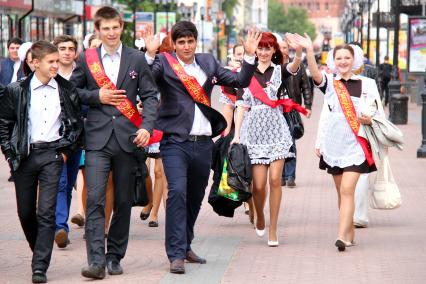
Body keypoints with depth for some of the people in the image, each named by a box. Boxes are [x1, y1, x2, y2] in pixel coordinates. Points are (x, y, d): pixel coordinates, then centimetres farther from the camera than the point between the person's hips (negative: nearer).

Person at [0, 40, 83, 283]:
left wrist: (67, 150, 2)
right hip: (24, 155, 1)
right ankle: (41, 252, 32)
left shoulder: (67, 90, 2)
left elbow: (77, 123, 10)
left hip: (52, 155, -1)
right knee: (25, 212, 9)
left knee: (47, 212, -10)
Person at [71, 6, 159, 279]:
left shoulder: (137, 58, 6)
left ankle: (115, 257, 20)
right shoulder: (87, 59, 7)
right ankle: (96, 260, -15)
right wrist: (97, 96, -6)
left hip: (127, 137, 1)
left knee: (124, 201, 7)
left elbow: (150, 95, 5)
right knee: (95, 199, -13)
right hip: (98, 137, -1)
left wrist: (147, 127, -9)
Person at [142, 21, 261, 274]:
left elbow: (240, 81, 12)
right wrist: (150, 54, -31)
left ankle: (185, 246, 32)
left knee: (195, 197, 15)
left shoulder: (208, 62, 12)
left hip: (203, 143, 5)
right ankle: (176, 255, -15)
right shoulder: (164, 63, -1)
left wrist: (250, 56, 0)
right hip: (176, 141, -5)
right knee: (177, 192, -18)